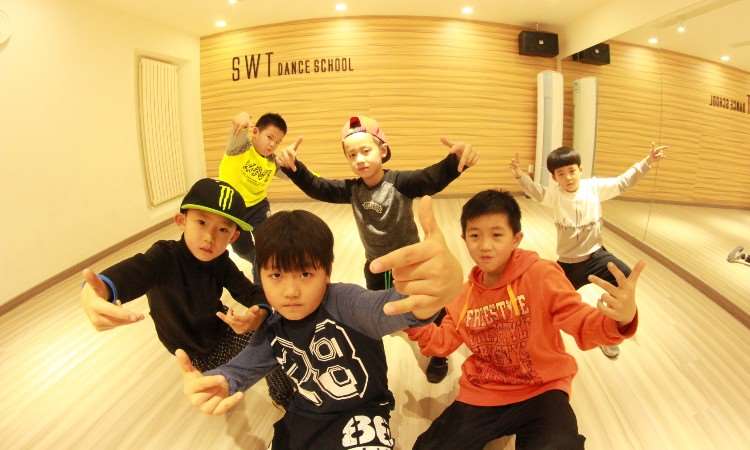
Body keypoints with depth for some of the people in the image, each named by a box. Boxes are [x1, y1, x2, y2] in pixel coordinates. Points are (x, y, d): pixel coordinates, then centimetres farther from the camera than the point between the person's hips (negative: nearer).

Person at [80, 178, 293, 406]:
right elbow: (133, 270, -50)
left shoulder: (221, 263, -15)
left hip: (221, 329, 4)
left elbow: (254, 293, -20)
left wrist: (259, 314, -46)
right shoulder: (164, 256, -28)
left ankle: (284, 397, 18)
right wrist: (97, 291, -75)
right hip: (195, 349, -4)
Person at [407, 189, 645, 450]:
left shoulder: (540, 275, -14)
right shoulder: (466, 293, 1)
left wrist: (620, 321, -39)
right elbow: (443, 341, 10)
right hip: (482, 395, 4)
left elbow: (582, 325, -17)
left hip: (541, 390, -4)